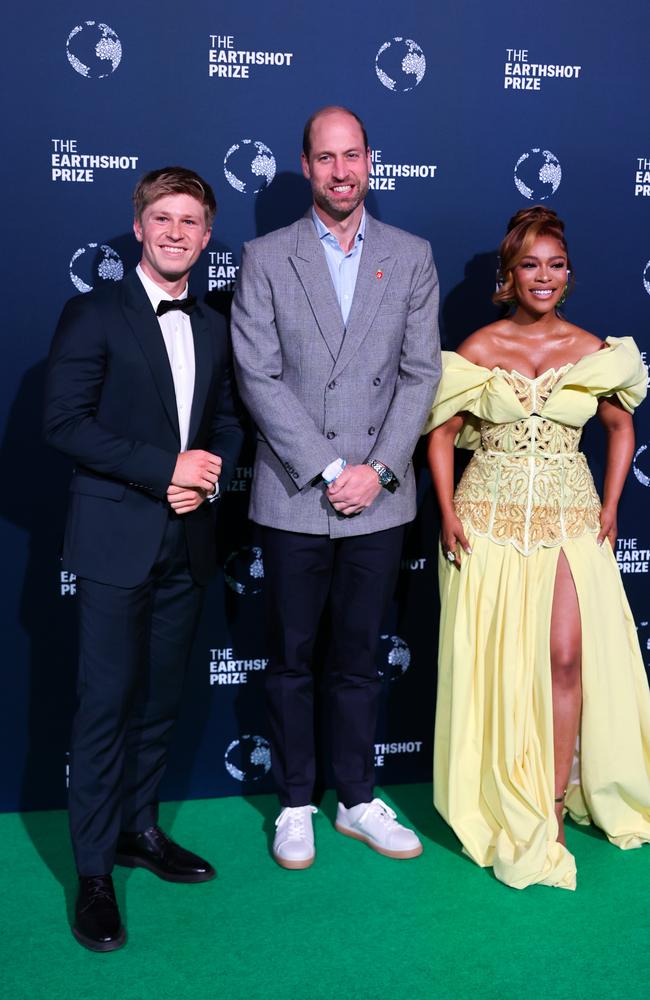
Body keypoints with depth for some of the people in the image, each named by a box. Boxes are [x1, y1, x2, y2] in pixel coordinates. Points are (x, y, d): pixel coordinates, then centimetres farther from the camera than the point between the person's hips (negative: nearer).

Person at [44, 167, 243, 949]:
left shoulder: (213, 328, 12)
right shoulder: (93, 316, -5)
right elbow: (64, 422, -12)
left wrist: (211, 475, -6)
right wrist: (164, 468, -18)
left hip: (187, 540, 5)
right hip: (117, 538, -5)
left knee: (160, 699, 13)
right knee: (107, 703, -1)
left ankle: (140, 830, 30)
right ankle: (94, 873, 11)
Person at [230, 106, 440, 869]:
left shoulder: (411, 257, 7)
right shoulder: (266, 258, 1)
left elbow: (421, 373, 2)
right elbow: (259, 377, -7)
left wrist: (377, 470, -9)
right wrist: (328, 469, -13)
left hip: (378, 497, 1)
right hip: (295, 498, -1)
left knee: (358, 659, 13)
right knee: (291, 660, 9)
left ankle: (357, 800, 28)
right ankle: (295, 805, 25)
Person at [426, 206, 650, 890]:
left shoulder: (592, 351, 4)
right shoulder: (477, 350, 0)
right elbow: (441, 433, 3)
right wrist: (448, 513, -7)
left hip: (570, 518, 1)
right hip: (491, 518, -1)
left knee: (567, 657, -7)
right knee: (496, 661, 2)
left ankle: (552, 807, 7)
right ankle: (507, 804, 20)